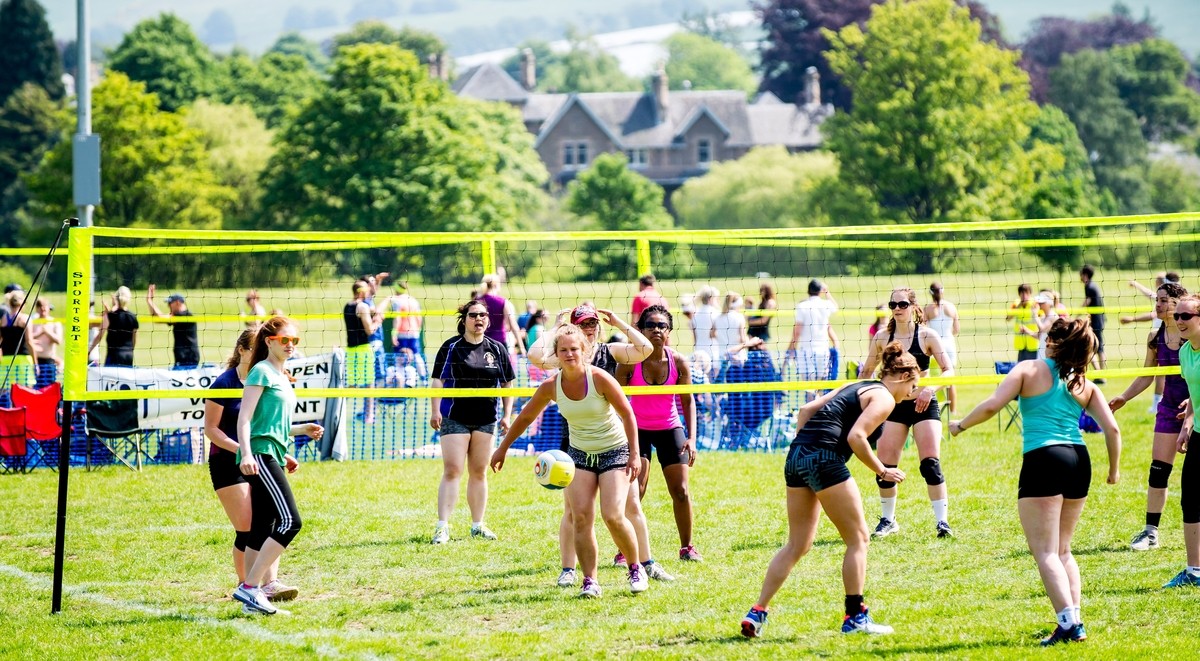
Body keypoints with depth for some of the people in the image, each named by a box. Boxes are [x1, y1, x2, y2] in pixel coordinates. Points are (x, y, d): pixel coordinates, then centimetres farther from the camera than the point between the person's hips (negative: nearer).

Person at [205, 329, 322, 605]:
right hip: (228, 463, -6)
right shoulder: (224, 383, -8)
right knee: (246, 530, -9)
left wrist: (303, 429, 7)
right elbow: (211, 428, -9)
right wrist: (240, 449, -22)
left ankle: (270, 583, -15)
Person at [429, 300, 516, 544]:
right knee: (452, 471, -10)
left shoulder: (497, 349, 7)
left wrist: (507, 415, 6)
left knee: (479, 473, 10)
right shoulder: (451, 347, -2)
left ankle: (477, 525, 19)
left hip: (485, 420, 3)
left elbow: (508, 383, 12)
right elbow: (437, 380, -3)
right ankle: (442, 526, -10)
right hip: (454, 418, -3)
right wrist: (436, 411, -11)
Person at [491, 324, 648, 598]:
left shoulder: (599, 378, -19)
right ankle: (590, 581, -6)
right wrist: (502, 449, 11)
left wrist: (634, 455, -14)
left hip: (615, 451, -4)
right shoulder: (551, 387, -8)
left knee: (613, 516, -16)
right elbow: (526, 417, 7)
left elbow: (627, 414, -12)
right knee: (581, 516, -11)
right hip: (579, 453, 4)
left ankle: (636, 570, 6)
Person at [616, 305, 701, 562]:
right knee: (634, 490, -14)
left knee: (681, 490, 1)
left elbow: (688, 401, -1)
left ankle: (687, 547, 17)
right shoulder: (630, 361, -16)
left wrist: (691, 438, -10)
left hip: (670, 429, 2)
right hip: (637, 429, -2)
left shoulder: (678, 362, -10)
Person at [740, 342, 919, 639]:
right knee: (858, 539, 4)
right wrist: (882, 471, -4)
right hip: (824, 459, -9)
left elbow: (806, 410, 20)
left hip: (797, 457, 9)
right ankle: (855, 618, 5)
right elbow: (855, 437, -14)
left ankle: (757, 613, 8)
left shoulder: (856, 387, 25)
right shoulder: (884, 397, 0)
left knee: (797, 545, 13)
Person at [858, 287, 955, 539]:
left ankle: (942, 521, -7)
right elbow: (866, 372, 14)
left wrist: (931, 388, -24)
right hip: (894, 405, 3)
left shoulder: (927, 336, -4)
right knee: (885, 467, -3)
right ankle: (888, 520, 15)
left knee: (931, 463, -13)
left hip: (923, 404, -3)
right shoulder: (881, 338, 3)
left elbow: (948, 370, -7)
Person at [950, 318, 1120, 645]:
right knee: (1062, 550, 19)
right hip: (1079, 462, 6)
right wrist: (1114, 469, 20)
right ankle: (1076, 621, 10)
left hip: (1043, 460, -6)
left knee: (1045, 551, -5)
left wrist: (960, 425, 8)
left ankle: (1069, 623, -19)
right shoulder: (1085, 385, 13)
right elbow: (1112, 428, 6)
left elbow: (992, 406, -8)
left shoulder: (1030, 370, 2)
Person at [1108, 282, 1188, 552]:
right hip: (1169, 407, 4)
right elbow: (1147, 375, 12)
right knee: (1158, 469, 0)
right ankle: (1151, 531, 5)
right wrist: (1124, 397, 2)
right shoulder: (1156, 337, 3)